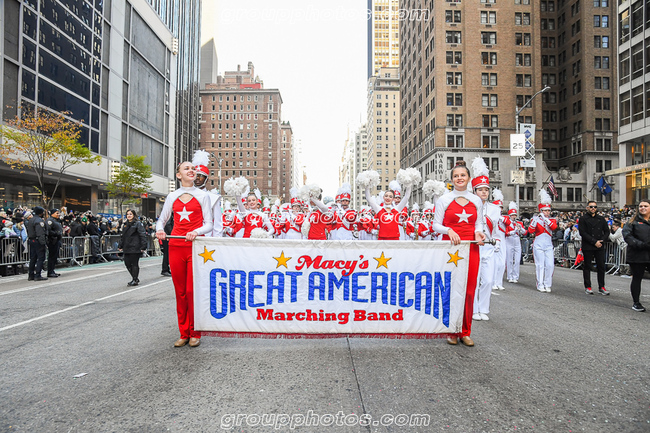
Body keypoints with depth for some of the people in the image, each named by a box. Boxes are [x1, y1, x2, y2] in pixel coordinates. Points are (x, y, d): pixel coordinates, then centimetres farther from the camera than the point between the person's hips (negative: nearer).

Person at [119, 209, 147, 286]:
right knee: (127, 263, 7)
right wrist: (120, 246, 17)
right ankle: (134, 278, 22)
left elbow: (143, 236, -12)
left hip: (135, 248, -7)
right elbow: (122, 236, 23)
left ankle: (135, 280, 9)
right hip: (127, 248, 7)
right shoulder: (125, 225, 17)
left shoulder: (138, 224, -6)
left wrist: (143, 246, -19)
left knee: (134, 264, -1)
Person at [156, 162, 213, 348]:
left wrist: (196, 231, -18)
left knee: (192, 290, -4)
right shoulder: (172, 196, 12)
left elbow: (209, 224, 2)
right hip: (176, 247, 3)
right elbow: (161, 219, 19)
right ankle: (184, 333, 18)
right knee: (180, 291, 6)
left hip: (195, 247, -2)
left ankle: (195, 333, 10)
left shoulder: (202, 195, 5)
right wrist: (159, 229, -3)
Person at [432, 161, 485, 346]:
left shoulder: (476, 201, 11)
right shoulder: (444, 200, 2)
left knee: (469, 290, 3)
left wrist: (479, 233, -6)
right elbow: (436, 225, 1)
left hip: (471, 249, 3)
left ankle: (466, 331, 16)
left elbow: (479, 224, 15)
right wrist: (449, 230, -18)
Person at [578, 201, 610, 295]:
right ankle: (588, 287, 9)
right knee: (587, 267, 2)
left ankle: (601, 287, 13)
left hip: (600, 246, 4)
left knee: (601, 266, 4)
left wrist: (602, 240, -6)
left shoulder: (601, 219, 14)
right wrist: (594, 242, -14)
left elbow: (607, 231, 12)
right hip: (587, 247, -4)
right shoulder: (583, 219, 0)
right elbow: (582, 233, -8)